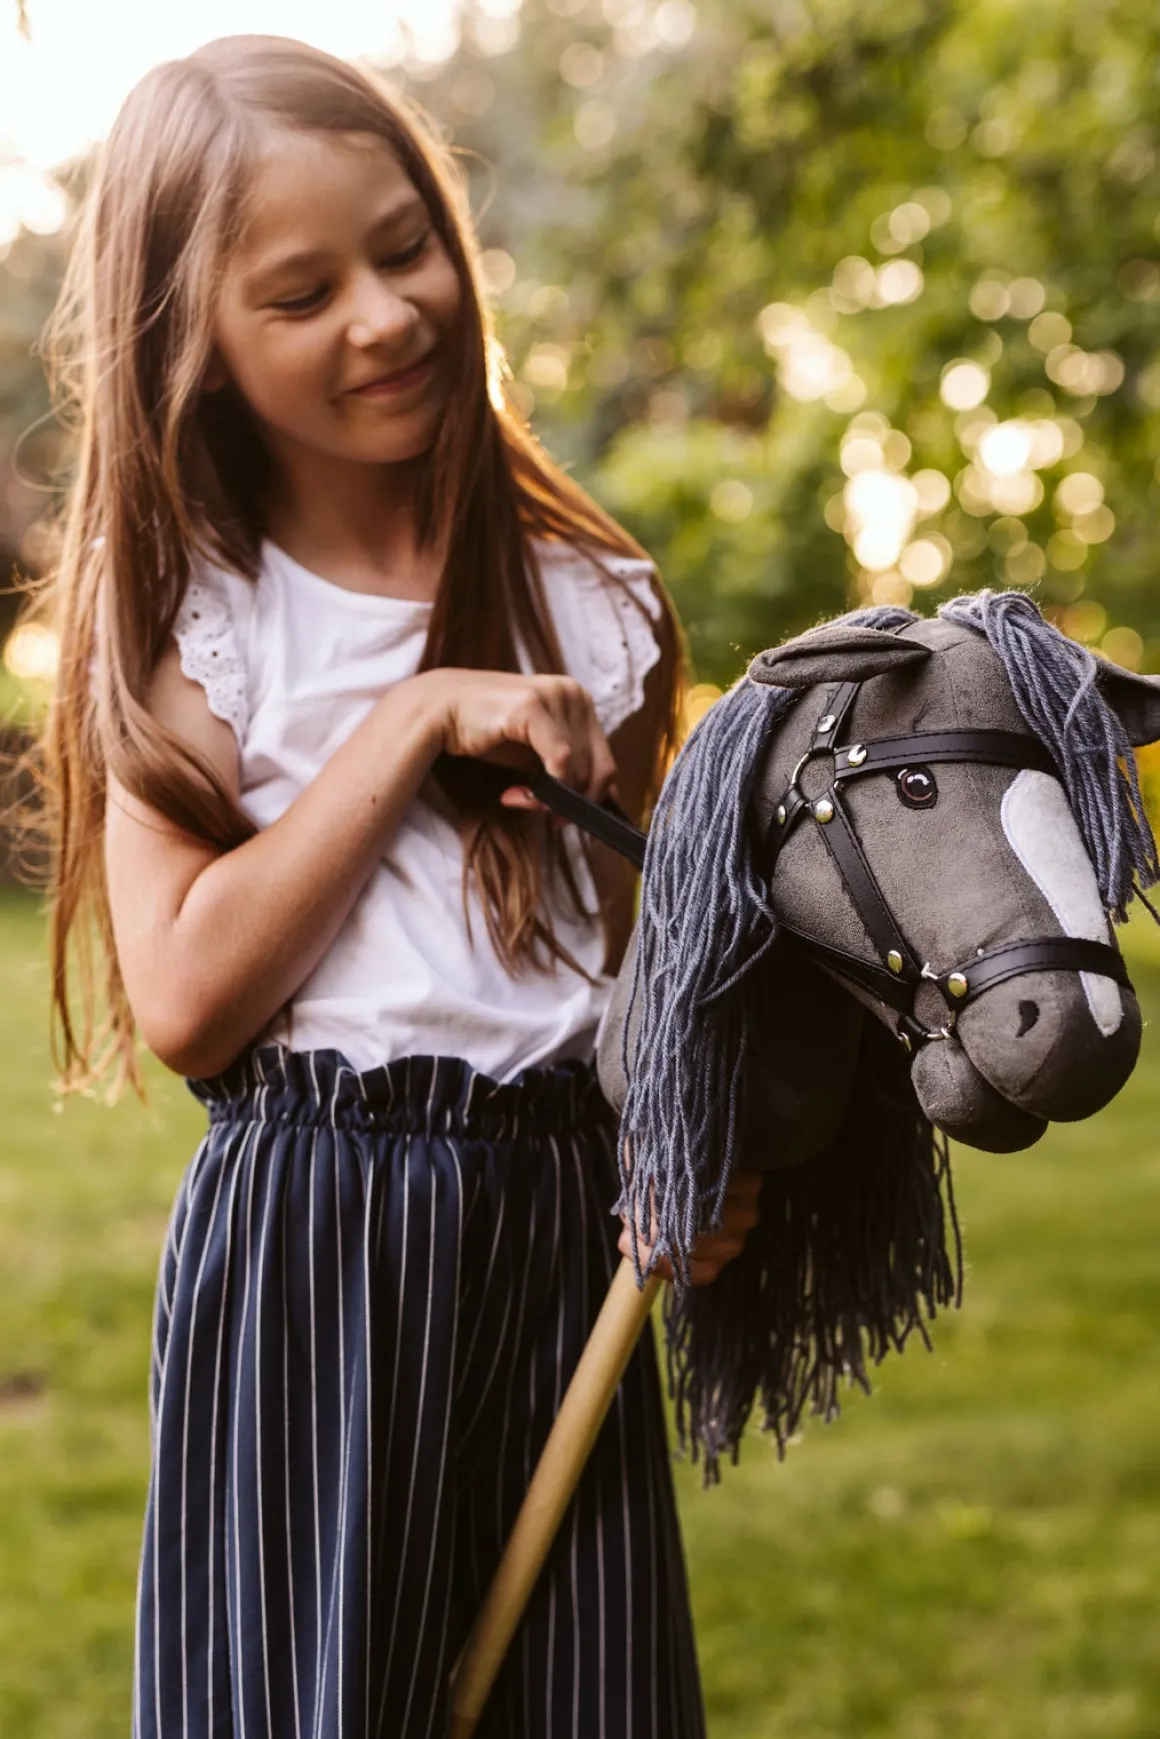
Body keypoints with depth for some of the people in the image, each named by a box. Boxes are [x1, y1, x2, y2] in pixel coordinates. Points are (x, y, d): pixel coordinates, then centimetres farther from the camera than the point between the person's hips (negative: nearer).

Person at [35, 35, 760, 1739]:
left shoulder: (589, 604, 8)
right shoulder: (183, 609, 0)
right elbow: (182, 999, -12)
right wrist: (418, 718, -13)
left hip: (562, 1217, 3)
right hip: (308, 1230, -3)